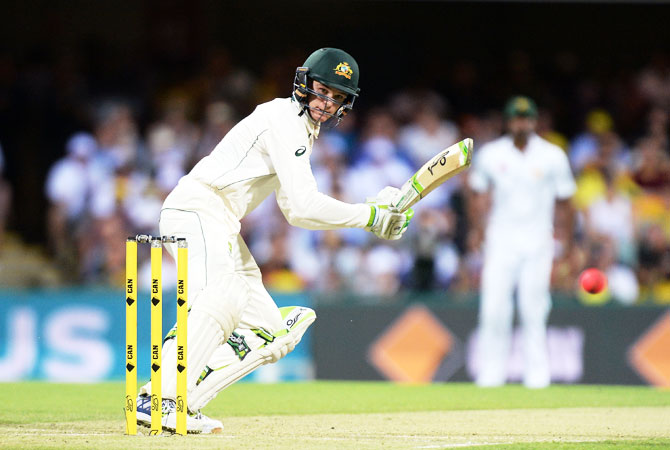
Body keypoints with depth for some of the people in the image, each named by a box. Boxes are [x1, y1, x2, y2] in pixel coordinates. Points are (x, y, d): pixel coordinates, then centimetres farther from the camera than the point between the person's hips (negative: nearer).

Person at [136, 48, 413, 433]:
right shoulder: (285, 119, -10)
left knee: (268, 332, 6)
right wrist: (368, 217, -11)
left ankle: (183, 405, -7)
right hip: (197, 209, -10)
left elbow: (296, 212, 20)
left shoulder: (302, 130, 22)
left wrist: (376, 208, 11)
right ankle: (160, 399, -46)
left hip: (222, 227, 10)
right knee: (223, 296, -35)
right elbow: (305, 205, -19)